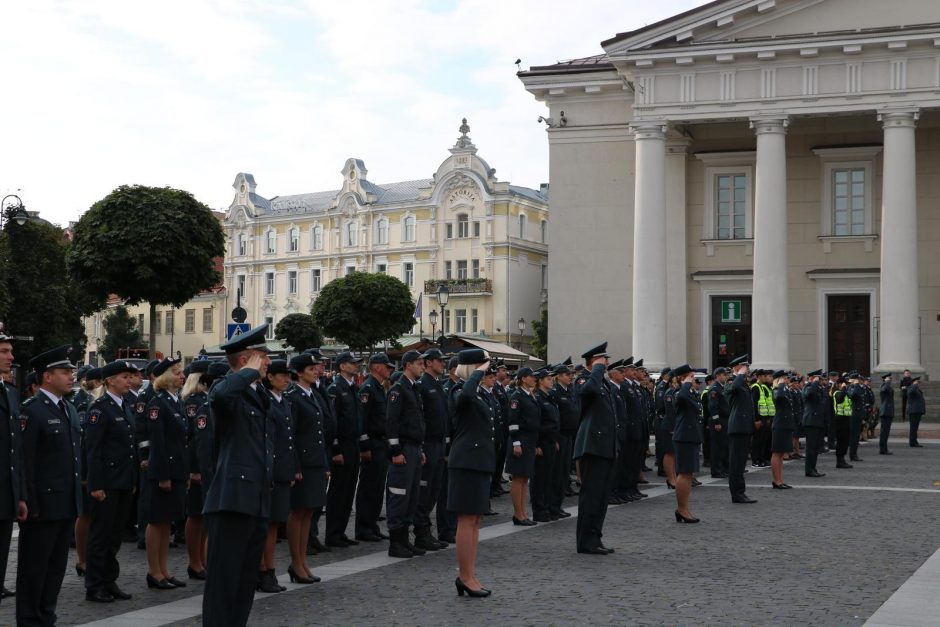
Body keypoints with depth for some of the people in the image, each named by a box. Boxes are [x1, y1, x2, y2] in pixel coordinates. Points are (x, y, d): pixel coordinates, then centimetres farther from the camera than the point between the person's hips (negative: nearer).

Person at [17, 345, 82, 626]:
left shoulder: (70, 410, 15)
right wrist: (30, 504, -19)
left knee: (57, 566, 13)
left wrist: (78, 496, 15)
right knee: (34, 567, 2)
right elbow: (25, 462, -16)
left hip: (67, 504, 8)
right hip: (43, 504, -8)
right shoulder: (32, 411, -12)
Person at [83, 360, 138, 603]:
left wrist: (134, 480, 15)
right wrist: (95, 485, -19)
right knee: (100, 534, 0)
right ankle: (94, 586, 7)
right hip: (107, 482, -8)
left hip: (125, 482, 8)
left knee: (115, 535, 13)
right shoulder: (99, 409, -12)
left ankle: (109, 581, 21)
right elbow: (92, 450, -16)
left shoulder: (125, 407, 14)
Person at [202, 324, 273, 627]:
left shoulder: (259, 396, 19)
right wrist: (250, 372, -19)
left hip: (257, 503, 9)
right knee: (223, 582, -6)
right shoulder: (227, 390, -8)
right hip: (232, 501, -9)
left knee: (245, 583, 14)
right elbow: (219, 395, -36)